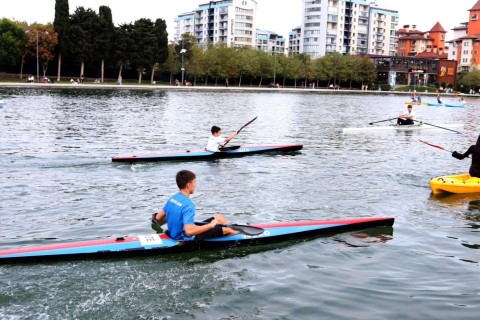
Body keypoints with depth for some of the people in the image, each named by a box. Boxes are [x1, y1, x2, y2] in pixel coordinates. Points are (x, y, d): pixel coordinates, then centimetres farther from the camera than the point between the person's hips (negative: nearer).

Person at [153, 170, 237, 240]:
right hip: (187, 239, -9)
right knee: (226, 230, 2)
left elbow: (158, 218, 6)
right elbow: (189, 231, -38)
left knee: (218, 217, 19)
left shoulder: (172, 199, -2)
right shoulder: (188, 205, -29)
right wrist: (210, 225, -27)